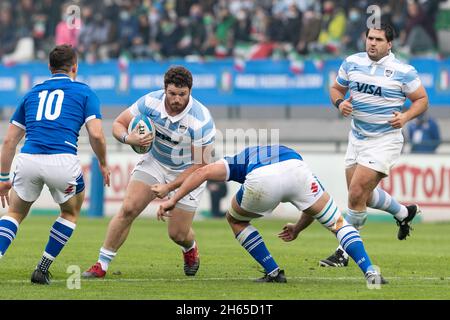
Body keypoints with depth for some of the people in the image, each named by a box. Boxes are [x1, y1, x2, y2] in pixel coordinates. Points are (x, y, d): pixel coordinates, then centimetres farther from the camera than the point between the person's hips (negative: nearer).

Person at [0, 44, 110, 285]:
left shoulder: (32, 93, 24)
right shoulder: (83, 92, 14)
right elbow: (96, 135, 1)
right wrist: (103, 165, 18)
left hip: (28, 159, 2)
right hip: (63, 162, -2)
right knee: (71, 213, 26)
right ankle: (42, 269, 19)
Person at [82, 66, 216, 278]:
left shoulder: (202, 120, -30)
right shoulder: (151, 102, -20)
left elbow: (200, 164, -23)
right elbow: (118, 123, -8)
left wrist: (169, 187, -26)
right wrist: (129, 138, -32)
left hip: (188, 173, -3)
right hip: (154, 162, 3)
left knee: (178, 234, -2)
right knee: (128, 209, -15)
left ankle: (190, 249, 37)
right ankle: (102, 265, -6)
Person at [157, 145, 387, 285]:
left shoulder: (239, 161, 41)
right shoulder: (289, 154, 47)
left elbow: (203, 172, 21)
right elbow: (314, 205, 40)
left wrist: (173, 200, 20)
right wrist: (297, 229, 55)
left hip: (260, 181, -1)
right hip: (296, 170, 2)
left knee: (236, 220, 30)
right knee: (337, 223, 19)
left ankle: (273, 272, 24)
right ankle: (370, 272, 4)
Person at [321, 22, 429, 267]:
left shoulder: (403, 71, -10)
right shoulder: (352, 63, 2)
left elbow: (421, 99, -1)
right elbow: (336, 88, 14)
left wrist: (405, 117, -19)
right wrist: (340, 103, -9)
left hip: (384, 140, -6)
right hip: (357, 137, 6)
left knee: (356, 194, -14)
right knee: (364, 195, 16)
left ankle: (343, 253, -2)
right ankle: (404, 213, 46)